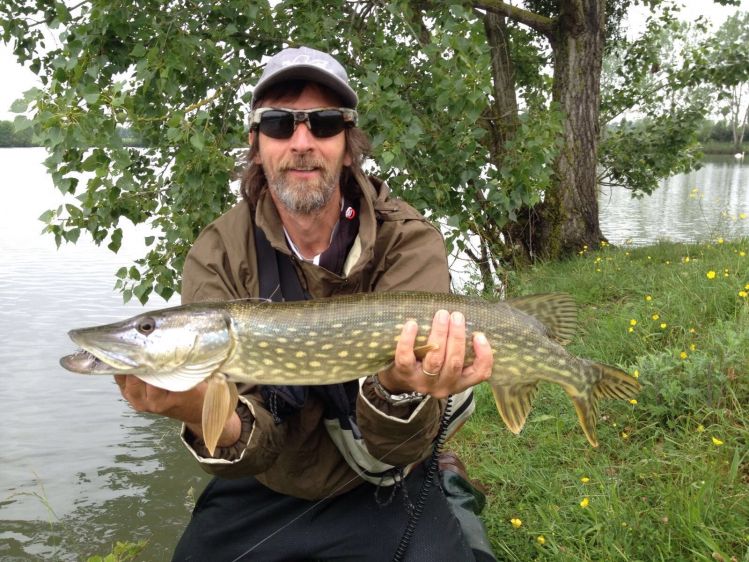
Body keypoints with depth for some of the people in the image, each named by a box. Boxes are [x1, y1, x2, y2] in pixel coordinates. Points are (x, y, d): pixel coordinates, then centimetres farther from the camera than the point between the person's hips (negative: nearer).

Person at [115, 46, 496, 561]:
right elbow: (248, 445, -18)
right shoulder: (217, 257, -12)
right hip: (261, 497, 2)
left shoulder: (409, 242, -16)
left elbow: (392, 454, -21)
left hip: (384, 496, -1)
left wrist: (399, 389, -42)